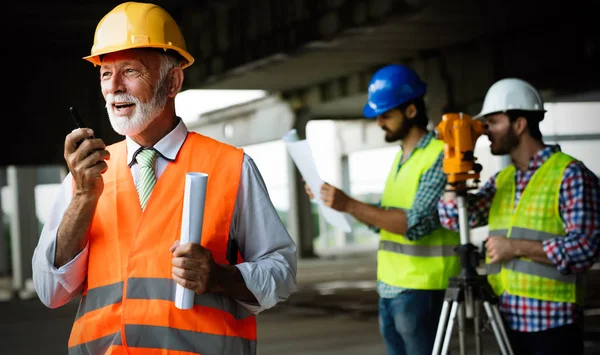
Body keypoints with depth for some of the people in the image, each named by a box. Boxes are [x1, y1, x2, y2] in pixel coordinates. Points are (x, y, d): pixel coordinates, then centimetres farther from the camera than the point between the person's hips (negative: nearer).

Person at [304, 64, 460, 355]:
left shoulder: (441, 156, -12)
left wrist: (350, 205, -23)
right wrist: (337, 202, 7)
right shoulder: (400, 158, 16)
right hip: (389, 288, 9)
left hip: (421, 290, -9)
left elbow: (416, 224, -21)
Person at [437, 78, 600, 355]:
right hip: (507, 322, 7)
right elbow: (455, 218, 5)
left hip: (551, 326, -7)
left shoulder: (569, 174, -8)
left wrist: (517, 247, -16)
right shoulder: (502, 179, 14)